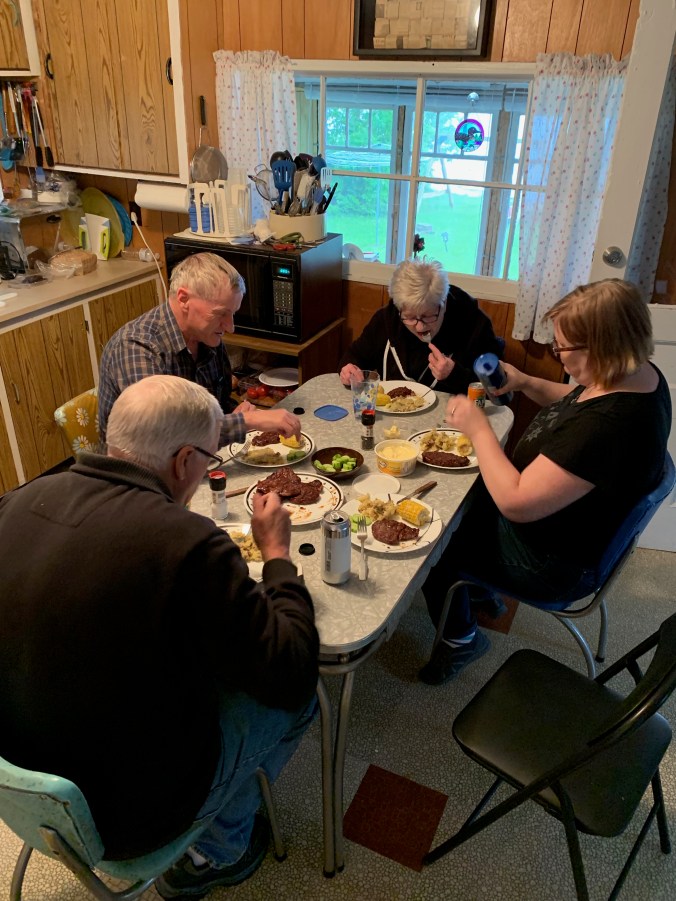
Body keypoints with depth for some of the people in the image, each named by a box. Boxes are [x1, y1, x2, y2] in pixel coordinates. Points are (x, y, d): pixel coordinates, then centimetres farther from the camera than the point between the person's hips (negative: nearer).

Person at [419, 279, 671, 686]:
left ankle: (460, 638, 29)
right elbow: (576, 400, 13)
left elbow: (516, 504, -35)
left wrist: (478, 428, -25)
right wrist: (526, 383, -3)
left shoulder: (609, 426, -40)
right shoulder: (639, 374, -10)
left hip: (552, 564, -9)